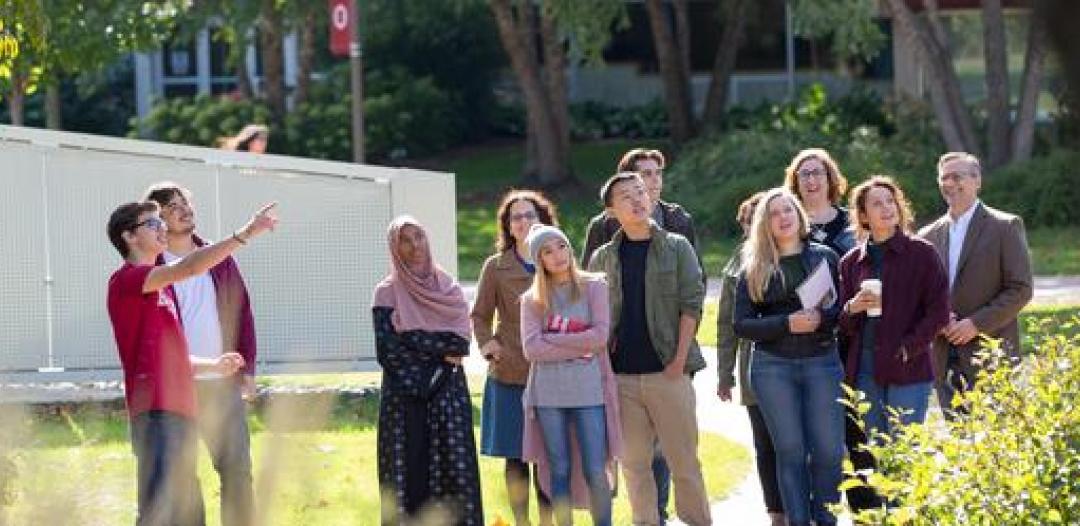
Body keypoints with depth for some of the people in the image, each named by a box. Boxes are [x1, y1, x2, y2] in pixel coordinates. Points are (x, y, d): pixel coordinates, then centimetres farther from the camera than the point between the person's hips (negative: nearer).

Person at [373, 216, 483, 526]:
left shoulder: (449, 288, 11)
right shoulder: (387, 293, 3)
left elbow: (461, 342, -1)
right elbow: (387, 351, -8)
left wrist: (415, 340, -12)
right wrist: (439, 352, -9)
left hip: (449, 394, 2)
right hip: (405, 396, -2)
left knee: (455, 473, -4)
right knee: (410, 473, -5)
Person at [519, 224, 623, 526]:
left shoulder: (593, 287, 7)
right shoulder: (532, 300, 9)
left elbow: (600, 336, -5)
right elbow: (531, 349, -4)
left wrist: (552, 339, -5)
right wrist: (579, 348, -8)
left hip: (589, 391, -1)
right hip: (548, 394, 1)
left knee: (596, 472, -5)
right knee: (559, 472, 4)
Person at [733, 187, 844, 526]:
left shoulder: (825, 257, 8)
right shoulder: (754, 270, 7)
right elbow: (742, 325, 0)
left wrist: (822, 317, -16)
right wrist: (788, 323, -14)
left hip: (822, 361, 0)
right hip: (773, 367, 0)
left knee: (829, 449, -5)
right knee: (790, 450, 0)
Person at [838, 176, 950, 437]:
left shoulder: (922, 254, 2)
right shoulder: (851, 262, 13)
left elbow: (938, 312, -1)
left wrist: (908, 348, -10)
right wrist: (852, 309, -6)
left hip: (908, 371, -4)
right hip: (865, 372, 4)